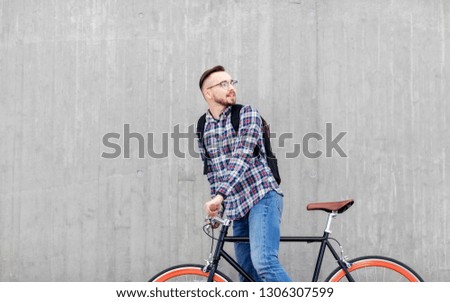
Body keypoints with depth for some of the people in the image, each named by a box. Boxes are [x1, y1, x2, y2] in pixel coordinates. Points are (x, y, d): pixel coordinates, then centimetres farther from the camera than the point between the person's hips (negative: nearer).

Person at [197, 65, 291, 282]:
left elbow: (243, 156, -19)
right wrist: (217, 205, 14)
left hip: (262, 197, -6)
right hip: (237, 207, 6)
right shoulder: (202, 128, 11)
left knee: (263, 261, -23)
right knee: (247, 274, 7)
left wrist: (220, 195, -28)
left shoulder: (247, 114, -6)